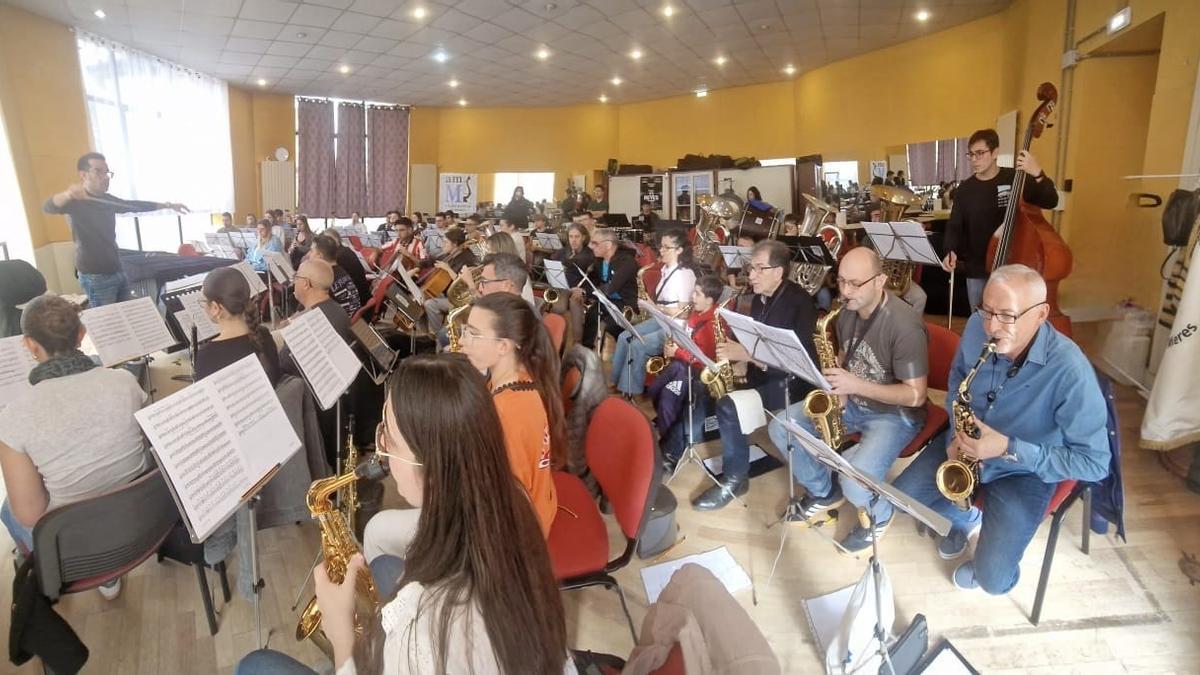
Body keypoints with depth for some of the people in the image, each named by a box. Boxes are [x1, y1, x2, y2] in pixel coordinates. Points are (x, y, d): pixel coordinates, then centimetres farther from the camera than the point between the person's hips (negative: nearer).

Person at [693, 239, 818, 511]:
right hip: (758, 374, 9)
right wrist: (734, 352, -3)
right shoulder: (759, 299, 9)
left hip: (789, 381, -9)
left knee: (730, 406, -29)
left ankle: (735, 480, -12)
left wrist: (747, 354, -28)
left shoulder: (799, 302, -17)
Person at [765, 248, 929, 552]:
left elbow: (915, 395, -23)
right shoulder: (848, 311, -3)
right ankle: (825, 492, 16)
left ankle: (878, 516, 9)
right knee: (780, 428, -7)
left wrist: (856, 385, -30)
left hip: (894, 413, -7)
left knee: (854, 481, -30)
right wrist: (838, 390, -6)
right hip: (850, 401, 7)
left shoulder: (904, 325, -26)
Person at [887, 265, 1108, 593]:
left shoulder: (1070, 371, -32)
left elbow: (1095, 462, -25)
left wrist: (1010, 449, -33)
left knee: (993, 579, -16)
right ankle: (968, 518, 26)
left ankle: (994, 551, 22)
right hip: (968, 443, 5)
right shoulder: (976, 326, -17)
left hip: (1026, 469, -4)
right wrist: (957, 433, -10)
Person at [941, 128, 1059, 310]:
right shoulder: (964, 190, 1)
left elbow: (1050, 202, -13)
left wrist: (1038, 175, -31)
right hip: (976, 270, 2)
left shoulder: (1016, 179, -5)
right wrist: (951, 251, -16)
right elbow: (954, 226, 3)